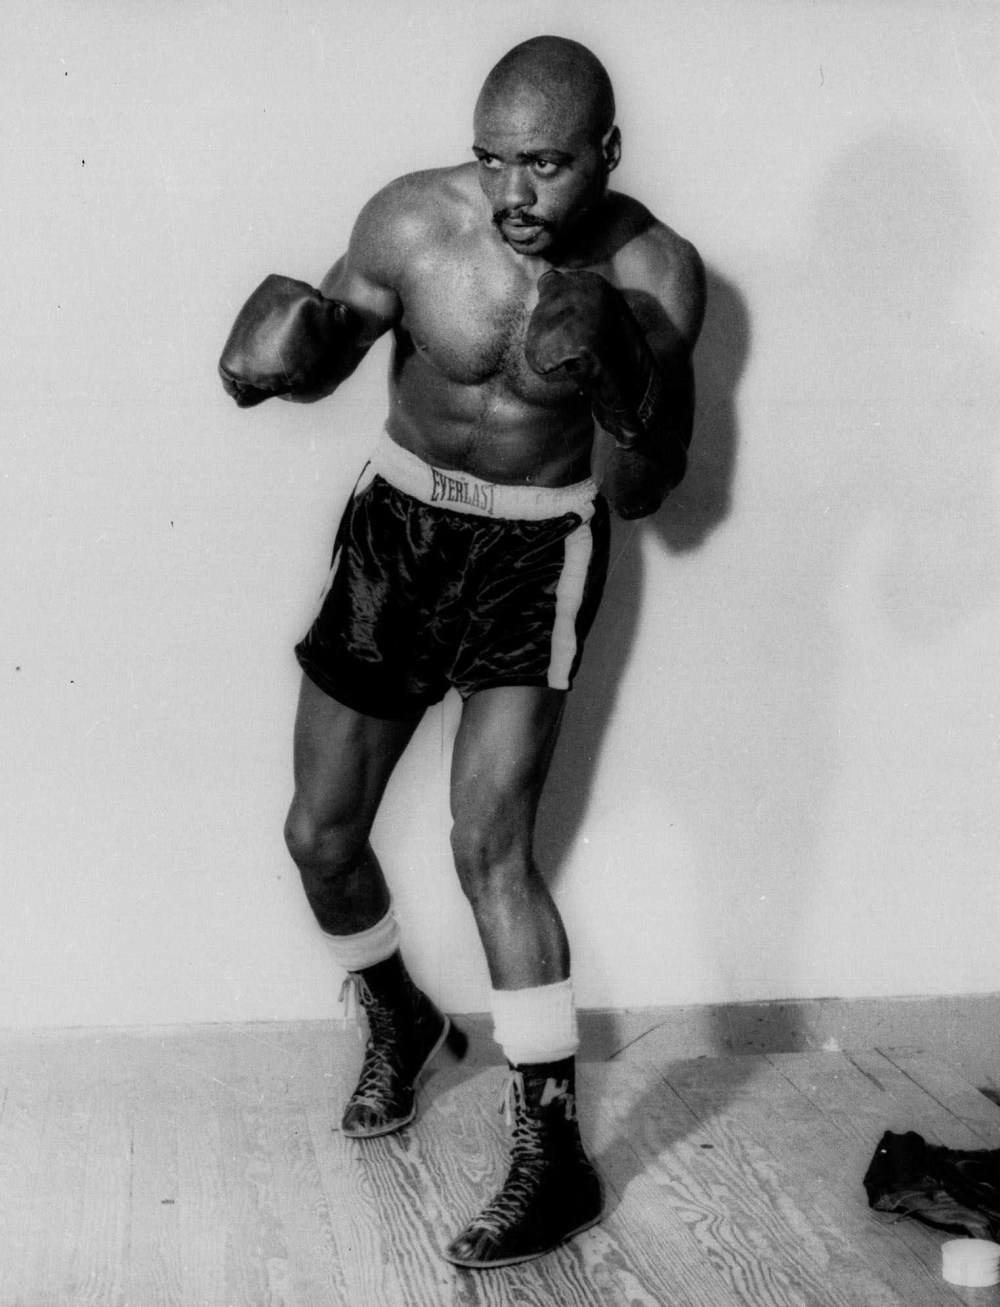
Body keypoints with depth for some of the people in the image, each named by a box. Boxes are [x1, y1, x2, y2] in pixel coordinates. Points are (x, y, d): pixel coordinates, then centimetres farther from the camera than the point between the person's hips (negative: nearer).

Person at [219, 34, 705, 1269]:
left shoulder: (654, 274, -17)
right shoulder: (411, 220, -15)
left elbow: (642, 493, -12)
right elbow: (321, 352, 3)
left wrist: (616, 381, -31)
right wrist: (277, 348, -21)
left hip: (536, 552, -3)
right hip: (397, 521, 3)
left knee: (490, 845, -16)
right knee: (320, 835, 8)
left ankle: (553, 1156, -5)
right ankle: (398, 1019, 38)